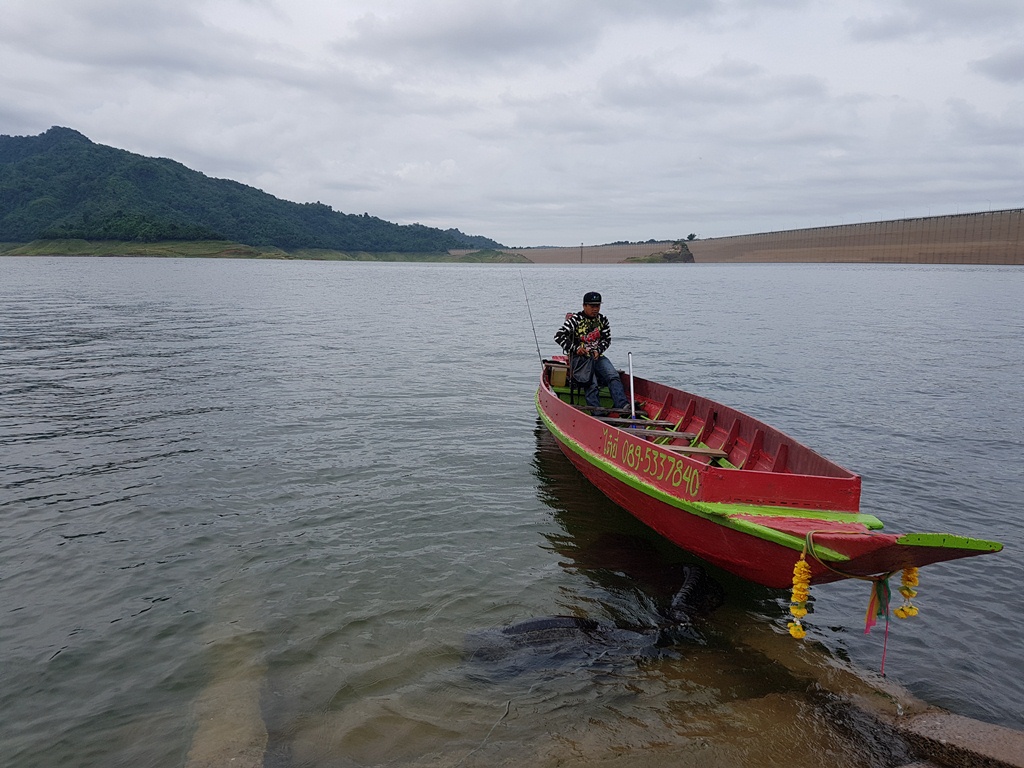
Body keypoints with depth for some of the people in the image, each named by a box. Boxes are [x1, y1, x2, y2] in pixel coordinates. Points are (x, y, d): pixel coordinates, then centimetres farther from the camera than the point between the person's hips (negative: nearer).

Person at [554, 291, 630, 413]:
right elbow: (559, 336, -11)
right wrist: (575, 348, -20)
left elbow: (607, 340, 13)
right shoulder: (575, 320, -5)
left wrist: (598, 350, -7)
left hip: (597, 357, 4)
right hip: (579, 358, -4)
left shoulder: (603, 320, 9)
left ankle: (622, 406, -35)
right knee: (591, 384, -26)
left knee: (613, 376, -22)